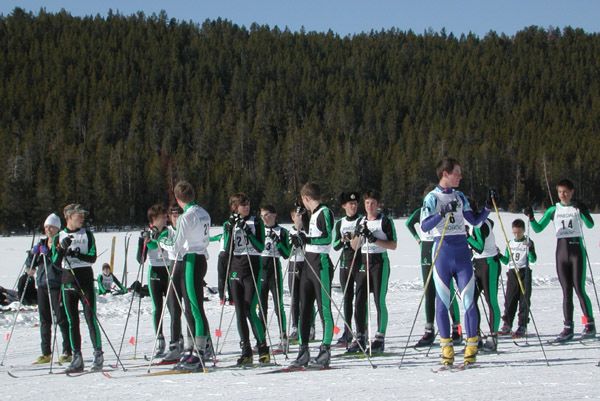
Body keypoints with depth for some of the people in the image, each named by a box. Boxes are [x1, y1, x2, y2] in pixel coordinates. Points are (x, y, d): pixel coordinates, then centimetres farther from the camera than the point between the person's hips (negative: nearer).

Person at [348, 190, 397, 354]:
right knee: (360, 301, 2)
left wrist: (375, 239, -17)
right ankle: (360, 338, 8)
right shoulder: (360, 222, 15)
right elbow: (354, 247, 15)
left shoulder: (385, 221, -2)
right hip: (364, 262, 6)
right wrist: (359, 234, -4)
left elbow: (393, 245, -7)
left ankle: (380, 339, -4)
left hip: (379, 262, -6)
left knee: (379, 301, -7)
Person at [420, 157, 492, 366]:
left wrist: (488, 207, 6)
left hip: (462, 252, 4)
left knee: (469, 300, -2)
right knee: (442, 302, 0)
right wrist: (443, 212, -25)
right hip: (442, 252, -4)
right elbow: (425, 226, -14)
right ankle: (446, 348, 6)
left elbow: (475, 220, 18)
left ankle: (471, 346, 4)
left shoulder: (459, 197, 13)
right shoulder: (432, 198, -3)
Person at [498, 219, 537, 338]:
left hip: (524, 273, -4)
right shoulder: (510, 243, 11)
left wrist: (530, 249, -25)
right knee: (509, 300, 5)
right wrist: (499, 255, -4)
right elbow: (506, 261, 14)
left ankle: (522, 327, 0)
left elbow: (533, 260, -9)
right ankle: (507, 325, 12)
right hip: (512, 273, 4)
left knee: (524, 301, -3)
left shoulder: (528, 243, -1)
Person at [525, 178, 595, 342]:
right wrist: (531, 218, -13)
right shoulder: (553, 210, 8)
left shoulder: (578, 207, 1)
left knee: (579, 289, -8)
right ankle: (568, 327, 6)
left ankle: (590, 324, 1)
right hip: (561, 251, 3)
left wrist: (583, 211, -31)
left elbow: (590, 224, -15)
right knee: (566, 292, 4)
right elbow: (538, 228, 5)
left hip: (577, 250, -3)